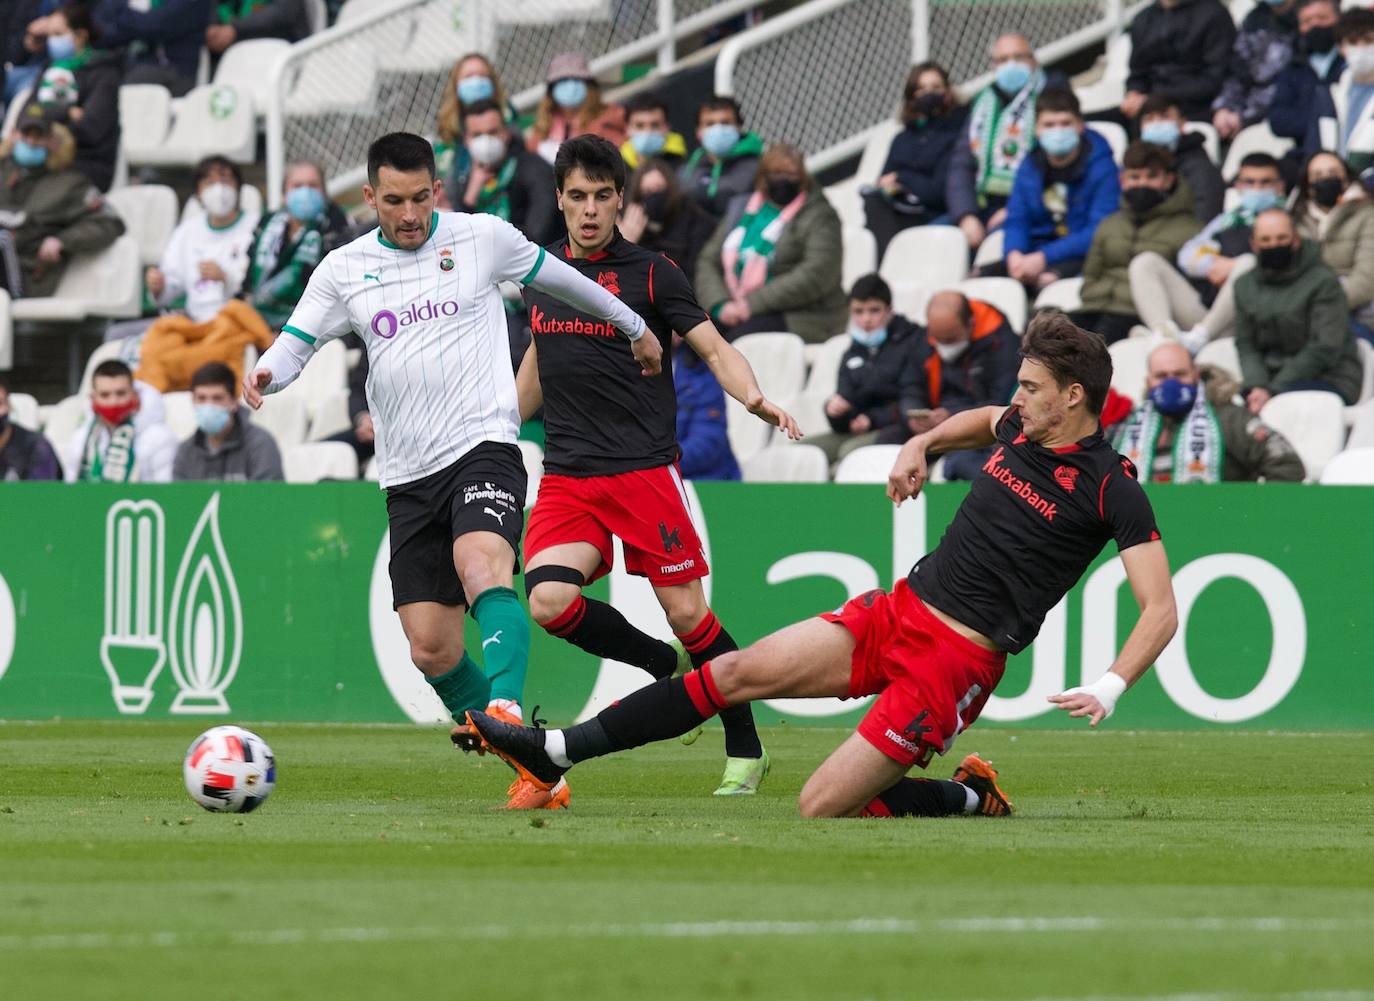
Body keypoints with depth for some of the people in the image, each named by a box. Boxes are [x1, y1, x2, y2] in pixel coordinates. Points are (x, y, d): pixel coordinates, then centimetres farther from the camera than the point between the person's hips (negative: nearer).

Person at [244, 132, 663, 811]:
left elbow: (557, 277, 21)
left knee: (481, 566, -34)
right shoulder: (344, 270, 9)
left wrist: (634, 327, 34)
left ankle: (505, 712, -48)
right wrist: (265, 375, -18)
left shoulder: (483, 237, 5)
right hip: (408, 476, 3)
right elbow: (295, 343, 7)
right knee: (430, 650, -3)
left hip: (482, 445, -3)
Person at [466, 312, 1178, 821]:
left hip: (958, 657, -7)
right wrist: (921, 444, 19)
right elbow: (984, 419, 36)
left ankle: (971, 799, 10)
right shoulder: (1020, 430, 8)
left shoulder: (1111, 488, -14)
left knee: (823, 808, -14)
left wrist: (1109, 690, -29)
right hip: (898, 610, 7)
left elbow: (1161, 609, -16)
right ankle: (556, 752, -1)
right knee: (737, 672, -5)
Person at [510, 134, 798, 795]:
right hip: (565, 479, 4)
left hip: (645, 470, -4)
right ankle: (664, 667, 6)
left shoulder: (650, 273, 0)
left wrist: (755, 398, -23)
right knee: (549, 601, -19)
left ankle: (745, 751, 10)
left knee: (686, 614, -6)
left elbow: (715, 349, -4)